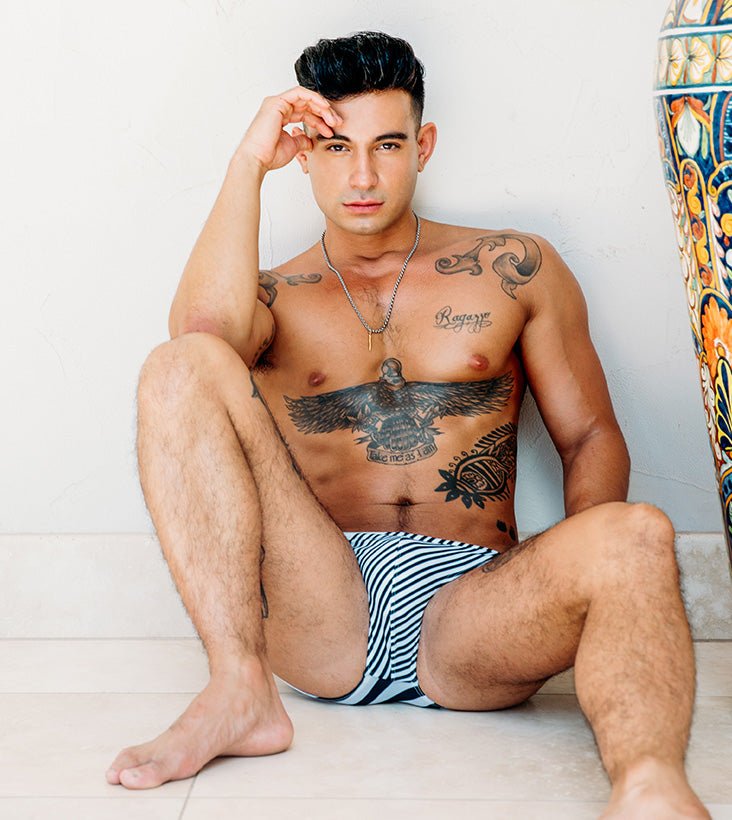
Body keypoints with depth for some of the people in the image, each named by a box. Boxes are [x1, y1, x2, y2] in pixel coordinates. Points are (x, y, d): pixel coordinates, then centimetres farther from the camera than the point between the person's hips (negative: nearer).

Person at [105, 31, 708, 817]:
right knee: (180, 368, -18)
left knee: (638, 535, -31)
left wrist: (589, 564, -8)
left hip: (473, 608, 0)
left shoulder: (513, 269, 16)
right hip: (321, 616, 1)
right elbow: (201, 330, -10)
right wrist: (248, 162, -4)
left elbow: (590, 435, 13)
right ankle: (240, 692, -25)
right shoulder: (275, 298, 15)